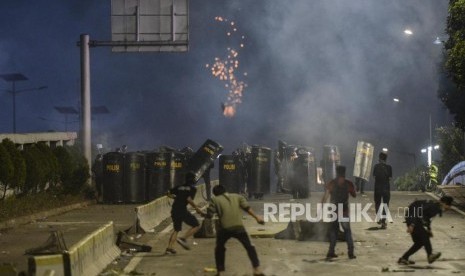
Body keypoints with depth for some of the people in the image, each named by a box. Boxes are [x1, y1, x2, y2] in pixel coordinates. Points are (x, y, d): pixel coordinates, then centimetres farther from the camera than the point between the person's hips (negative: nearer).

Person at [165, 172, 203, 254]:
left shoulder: (179, 187, 17)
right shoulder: (193, 188, 0)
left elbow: (169, 194, 19)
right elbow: (189, 199, -14)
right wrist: (197, 208, -7)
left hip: (174, 210, 7)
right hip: (182, 210, -7)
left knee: (176, 229, 19)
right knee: (196, 225, 4)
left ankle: (169, 248, 8)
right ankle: (183, 239, -10)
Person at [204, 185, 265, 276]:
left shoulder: (215, 200, 10)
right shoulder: (237, 196, 16)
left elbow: (209, 215, 5)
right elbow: (247, 208, 5)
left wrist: (203, 214, 27)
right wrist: (256, 217, 7)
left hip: (224, 228, 0)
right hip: (238, 227, 1)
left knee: (219, 249, 23)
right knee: (249, 247, 13)